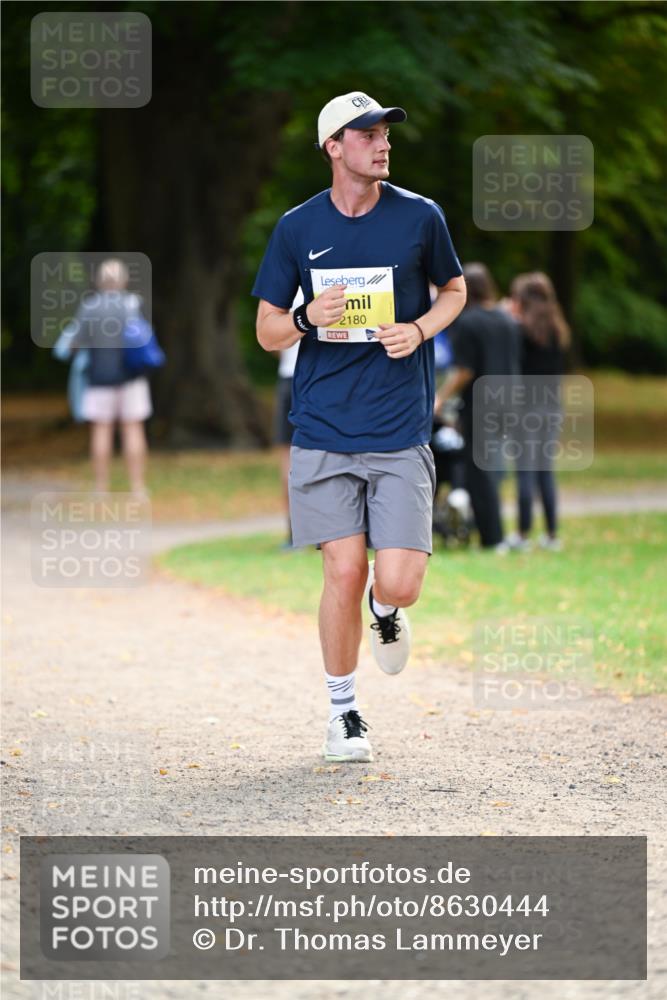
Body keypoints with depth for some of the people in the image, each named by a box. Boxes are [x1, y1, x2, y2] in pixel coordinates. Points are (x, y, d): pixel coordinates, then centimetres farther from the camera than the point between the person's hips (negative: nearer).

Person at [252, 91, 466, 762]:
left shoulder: (419, 217, 3)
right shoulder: (297, 228, 3)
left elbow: (454, 289, 20)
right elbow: (266, 331, 9)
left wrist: (420, 330, -2)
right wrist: (306, 320, -13)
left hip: (401, 434, 0)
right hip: (323, 430, 0)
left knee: (398, 584, -10)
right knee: (344, 572, -6)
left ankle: (385, 613, 29)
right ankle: (343, 711, 13)